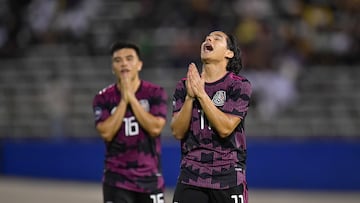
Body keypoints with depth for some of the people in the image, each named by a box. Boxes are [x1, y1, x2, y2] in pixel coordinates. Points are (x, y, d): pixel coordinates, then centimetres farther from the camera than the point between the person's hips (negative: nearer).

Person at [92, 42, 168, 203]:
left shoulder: (155, 93, 0)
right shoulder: (103, 98, 1)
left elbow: (155, 128, -14)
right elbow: (106, 133, -13)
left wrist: (131, 97, -13)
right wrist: (123, 100, -13)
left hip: (150, 179, 1)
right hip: (117, 181, -1)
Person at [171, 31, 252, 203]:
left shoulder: (239, 85, -3)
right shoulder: (184, 86, 8)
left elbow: (225, 128, -15)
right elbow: (178, 132, -1)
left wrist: (201, 93, -16)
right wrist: (190, 97, -13)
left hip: (228, 177, -2)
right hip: (191, 176, 3)